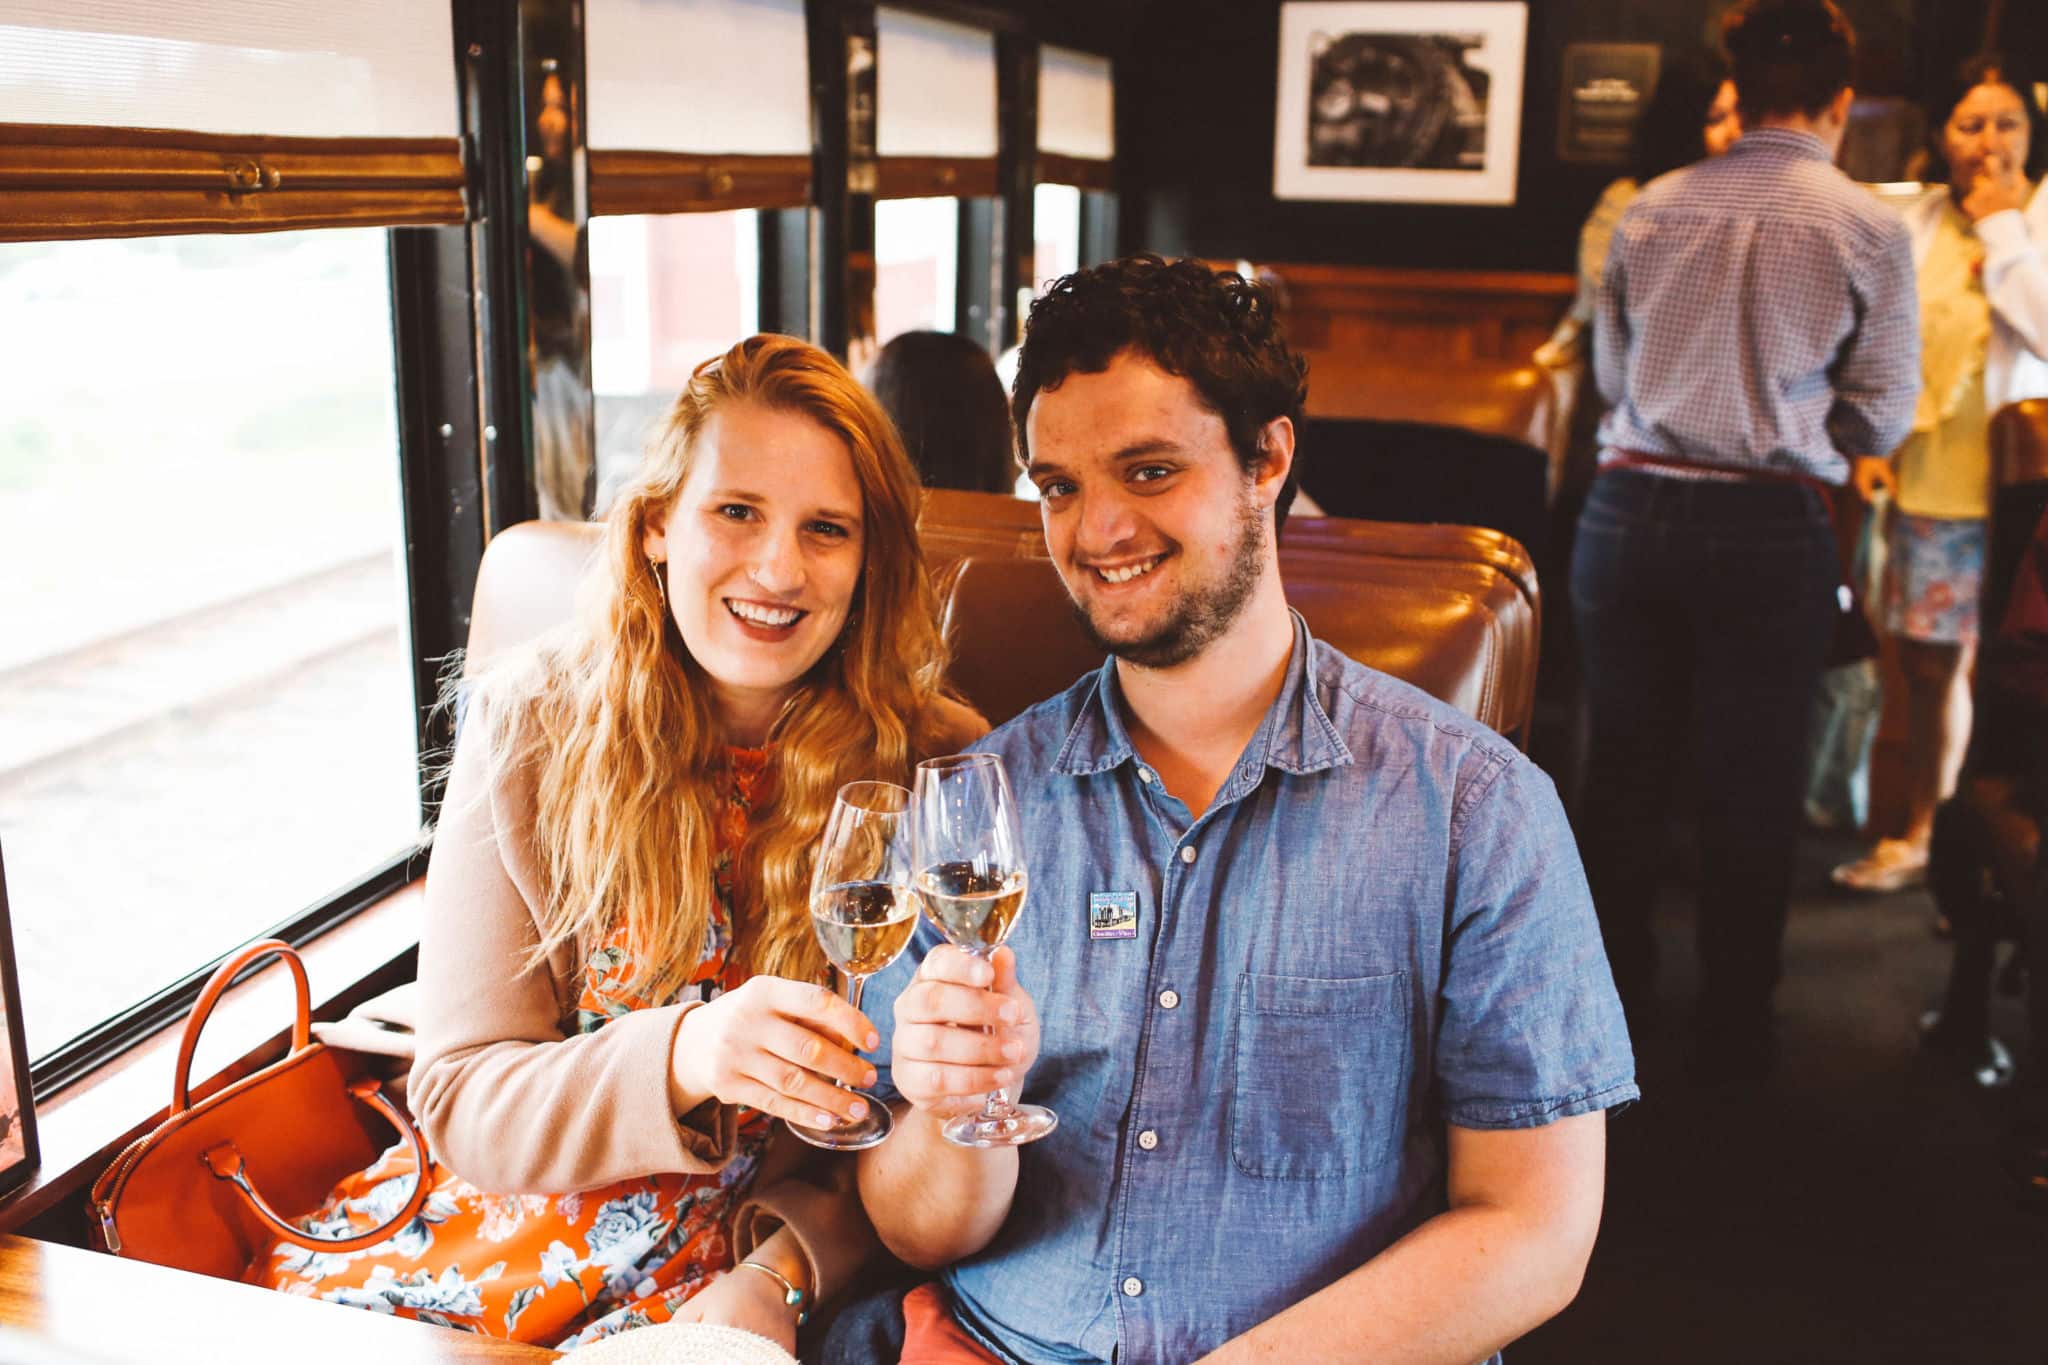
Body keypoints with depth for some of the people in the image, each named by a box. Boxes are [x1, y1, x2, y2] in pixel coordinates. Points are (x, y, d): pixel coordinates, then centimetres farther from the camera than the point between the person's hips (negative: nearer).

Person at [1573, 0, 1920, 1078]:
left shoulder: (1648, 212, 5)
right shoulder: (1869, 230, -3)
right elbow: (1881, 417, 0)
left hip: (1629, 508, 3)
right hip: (1769, 531, -2)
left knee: (1622, 773, 15)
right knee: (1751, 794, 9)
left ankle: (1608, 1007, 28)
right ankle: (1731, 1040, 21)